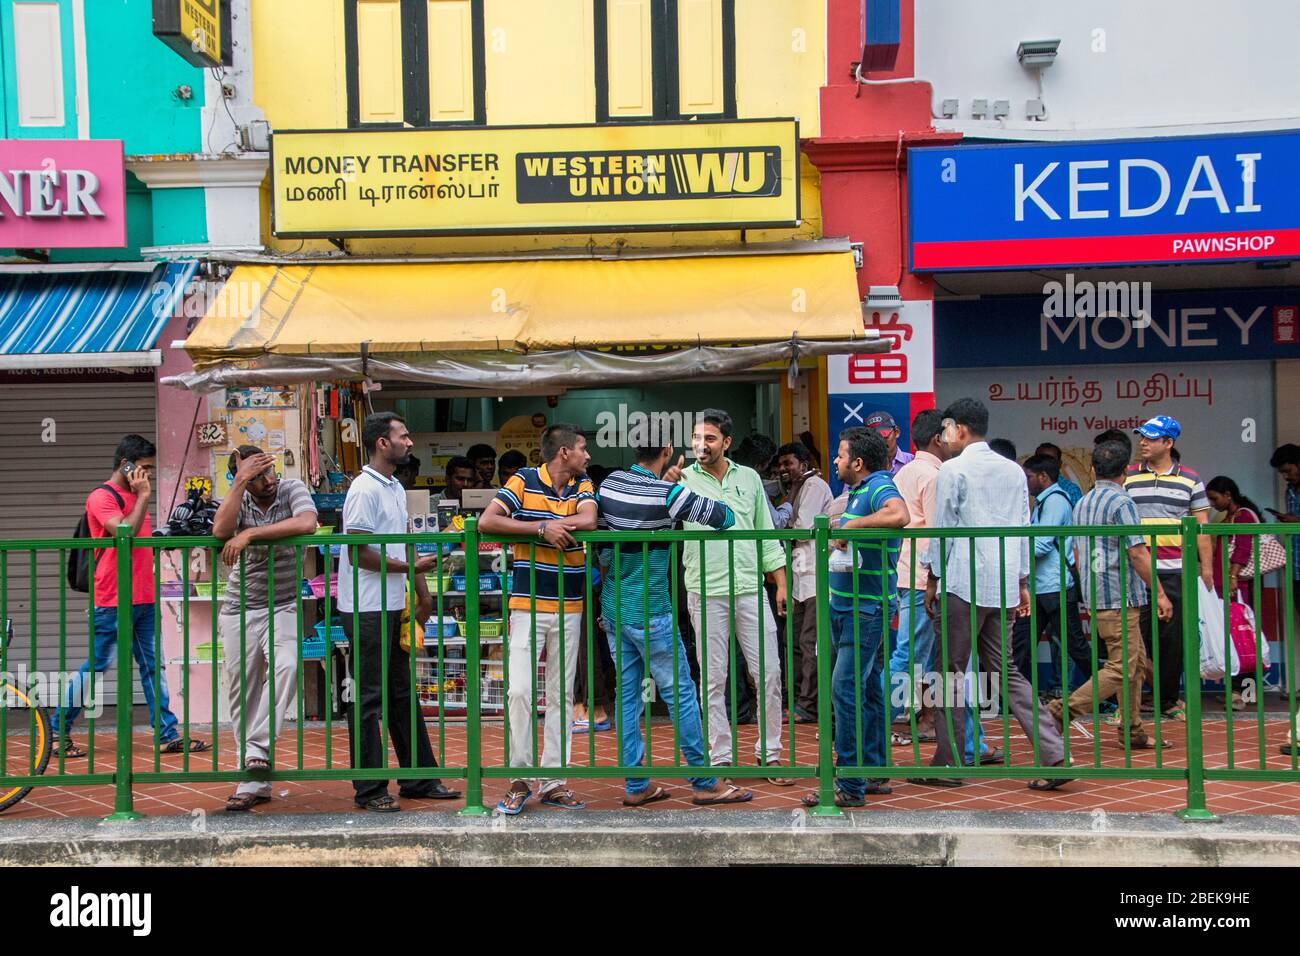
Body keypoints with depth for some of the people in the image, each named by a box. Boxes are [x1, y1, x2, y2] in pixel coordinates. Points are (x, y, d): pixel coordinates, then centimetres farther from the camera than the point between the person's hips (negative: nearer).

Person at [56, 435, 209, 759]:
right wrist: (143, 496, -16)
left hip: (143, 600, 8)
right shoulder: (102, 497, -9)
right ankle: (58, 732, 15)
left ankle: (168, 734, 10)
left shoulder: (134, 496, 18)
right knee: (96, 668, 0)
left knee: (153, 667, 7)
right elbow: (125, 533, -23)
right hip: (112, 603, -8)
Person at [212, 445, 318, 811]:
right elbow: (220, 532, -20)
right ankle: (256, 782, 13)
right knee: (243, 695, 4)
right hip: (239, 611, 3)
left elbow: (306, 524, -26)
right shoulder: (237, 500, 2)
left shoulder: (292, 489, -4)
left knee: (285, 666, -31)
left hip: (283, 607, -2)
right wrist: (240, 483, -23)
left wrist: (249, 534, -23)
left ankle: (259, 747, -23)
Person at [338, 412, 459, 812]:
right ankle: (369, 790, 8)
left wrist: (423, 595, 16)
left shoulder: (397, 488, 15)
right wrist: (409, 567, -16)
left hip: (393, 607, 9)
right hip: (367, 610, -9)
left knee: (401, 695, 14)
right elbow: (358, 553, -19)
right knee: (369, 699, -1)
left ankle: (419, 779, 22)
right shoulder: (364, 490, -14)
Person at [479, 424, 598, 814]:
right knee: (520, 691, -8)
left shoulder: (583, 486, 9)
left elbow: (588, 521, -12)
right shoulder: (524, 481, -3)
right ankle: (520, 779, 7)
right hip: (527, 606, -4)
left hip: (570, 609, 4)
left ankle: (554, 781, 16)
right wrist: (544, 528, -20)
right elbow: (486, 522, -16)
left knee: (562, 696, 8)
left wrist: (537, 523, -16)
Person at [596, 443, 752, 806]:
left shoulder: (609, 483, 3)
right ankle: (704, 783, 10)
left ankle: (636, 786, 16)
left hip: (613, 608, 7)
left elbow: (602, 546, 10)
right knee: (681, 695, 2)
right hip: (649, 611, -7)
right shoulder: (667, 494, -18)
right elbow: (726, 518, -11)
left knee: (627, 695, 11)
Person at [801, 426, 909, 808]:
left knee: (846, 688, -11)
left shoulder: (880, 487, -14)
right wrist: (836, 533, 11)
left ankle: (850, 786, -5)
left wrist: (850, 525, -27)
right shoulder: (858, 491, 16)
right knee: (868, 689, 15)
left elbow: (900, 515, -37)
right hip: (847, 605, 10)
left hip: (867, 608, -10)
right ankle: (874, 771, 25)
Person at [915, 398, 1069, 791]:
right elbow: (1024, 530, 14)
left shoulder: (953, 470, -7)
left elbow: (942, 530, -7)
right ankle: (1055, 754, 4)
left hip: (963, 583, -6)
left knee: (952, 671, 2)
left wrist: (932, 581, 2)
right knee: (1005, 671, 12)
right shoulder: (1014, 471, 13)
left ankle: (947, 765, 8)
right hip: (1002, 585, 7)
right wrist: (1022, 583, 19)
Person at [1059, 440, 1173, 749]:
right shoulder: (1121, 502, -11)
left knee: (1137, 664, 15)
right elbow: (1138, 553, -16)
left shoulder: (1081, 504, 14)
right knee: (1122, 669, -7)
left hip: (1095, 597, 9)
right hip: (1120, 598, -9)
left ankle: (1132, 732, 16)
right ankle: (1061, 712, -13)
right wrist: (1160, 594, -10)